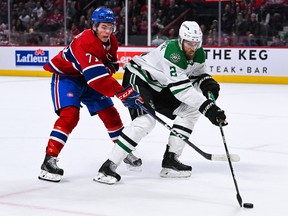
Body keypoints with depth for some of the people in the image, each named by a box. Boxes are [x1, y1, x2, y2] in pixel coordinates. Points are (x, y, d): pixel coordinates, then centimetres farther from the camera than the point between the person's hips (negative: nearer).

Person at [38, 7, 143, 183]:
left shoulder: (111, 41, -5)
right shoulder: (86, 42, -34)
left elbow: (112, 64, 11)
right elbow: (96, 76, -43)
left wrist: (109, 67, -16)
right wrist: (123, 93, -49)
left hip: (88, 78, 8)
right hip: (65, 76, -8)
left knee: (110, 113, 8)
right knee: (70, 114, -26)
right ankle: (50, 159, -26)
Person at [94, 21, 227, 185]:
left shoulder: (198, 53, -6)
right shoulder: (171, 52, -33)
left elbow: (199, 74, 9)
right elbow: (181, 89, -38)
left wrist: (209, 84, -15)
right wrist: (207, 106, -42)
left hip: (160, 86, 9)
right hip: (138, 79, -9)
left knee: (191, 110, 2)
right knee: (146, 121, -29)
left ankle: (170, 159, 4)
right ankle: (108, 167, -26)